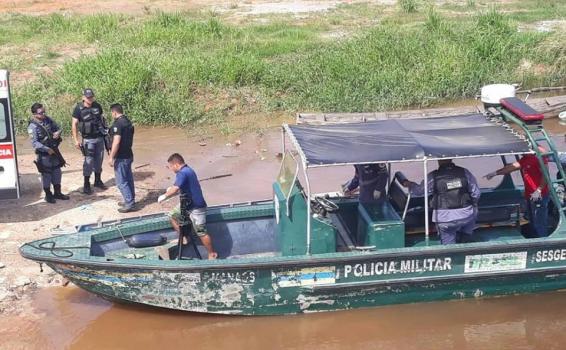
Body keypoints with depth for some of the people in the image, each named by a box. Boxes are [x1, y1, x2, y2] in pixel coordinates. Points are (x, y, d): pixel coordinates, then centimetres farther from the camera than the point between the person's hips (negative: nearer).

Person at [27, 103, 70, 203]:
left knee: (57, 172, 14)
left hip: (54, 151, 7)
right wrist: (47, 149, -25)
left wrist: (58, 132, -9)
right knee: (46, 174, 4)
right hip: (44, 154, -7)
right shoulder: (33, 127, -18)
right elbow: (35, 143, -22)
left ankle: (57, 193, 28)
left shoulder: (48, 120, 1)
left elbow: (57, 128, 14)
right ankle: (48, 195, 18)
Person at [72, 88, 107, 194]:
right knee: (89, 161, -5)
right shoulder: (78, 109, -11)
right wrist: (76, 140, -13)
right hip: (88, 139, -5)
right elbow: (74, 124, -9)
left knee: (99, 160, 13)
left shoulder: (97, 106, 1)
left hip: (100, 138, 5)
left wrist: (105, 131, 14)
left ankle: (98, 181, 28)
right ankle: (86, 185, 3)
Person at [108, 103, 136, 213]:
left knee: (121, 182, -3)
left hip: (121, 157, -9)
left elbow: (116, 142, -22)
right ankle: (130, 201, 24)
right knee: (128, 179, 15)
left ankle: (130, 204, -3)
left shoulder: (117, 123, -17)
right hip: (129, 155, 9)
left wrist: (111, 157, -19)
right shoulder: (128, 122, 11)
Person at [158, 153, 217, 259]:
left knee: (201, 233, -1)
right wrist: (172, 189, 6)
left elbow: (175, 189, -36)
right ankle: (183, 237, 26)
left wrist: (164, 196, -22)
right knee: (173, 216, 15)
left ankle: (212, 254, 10)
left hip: (196, 207, -10)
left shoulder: (182, 173, -22)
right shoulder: (188, 170, 10)